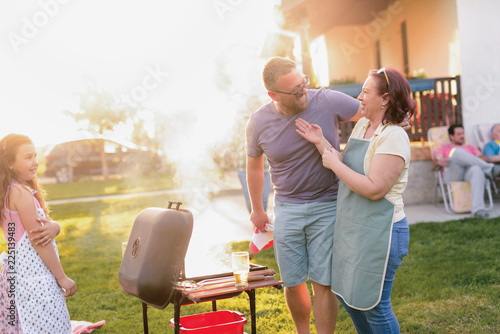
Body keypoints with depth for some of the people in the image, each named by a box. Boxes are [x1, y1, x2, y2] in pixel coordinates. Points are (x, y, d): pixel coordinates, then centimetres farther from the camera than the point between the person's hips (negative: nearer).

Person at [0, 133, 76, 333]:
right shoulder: (22, 193, -17)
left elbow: (47, 223, 9)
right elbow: (38, 242, -17)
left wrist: (53, 227, -16)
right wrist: (62, 277, -12)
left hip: (17, 270, 10)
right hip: (34, 277, -10)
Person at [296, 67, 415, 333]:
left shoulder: (393, 137, -18)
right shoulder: (362, 125, 9)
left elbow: (374, 189, -25)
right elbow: (347, 167, 12)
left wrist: (334, 164, -17)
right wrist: (321, 143, 1)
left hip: (380, 232, -9)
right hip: (352, 229, 9)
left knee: (373, 305, 2)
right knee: (348, 296, 20)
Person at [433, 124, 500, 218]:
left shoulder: (471, 148, 35)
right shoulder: (444, 148, 29)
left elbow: (481, 156, 16)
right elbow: (436, 161, 9)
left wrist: (482, 158, -11)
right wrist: (440, 162, -17)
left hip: (469, 172, 1)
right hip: (452, 176, -1)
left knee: (477, 169, -39)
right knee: (458, 152, -30)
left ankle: (477, 209, -52)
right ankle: (491, 169, -32)